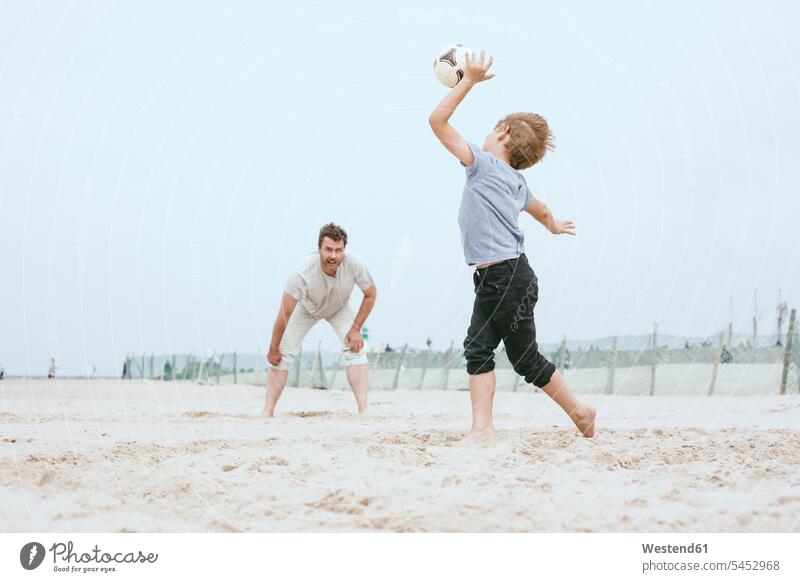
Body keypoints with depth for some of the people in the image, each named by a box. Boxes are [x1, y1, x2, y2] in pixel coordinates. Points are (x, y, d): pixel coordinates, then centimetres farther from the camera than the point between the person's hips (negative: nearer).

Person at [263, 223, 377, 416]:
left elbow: (370, 294, -14)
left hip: (339, 309, 1)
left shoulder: (355, 266, -36)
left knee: (356, 349, -17)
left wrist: (355, 328, -17)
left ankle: (363, 410, -18)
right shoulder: (303, 273, -43)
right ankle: (267, 412, -2)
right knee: (283, 353, -9)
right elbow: (284, 314, -33)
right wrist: (273, 349, -24)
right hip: (306, 308, -1)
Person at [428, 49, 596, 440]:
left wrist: (469, 81, -8)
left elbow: (437, 120, -12)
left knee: (525, 358, 2)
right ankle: (482, 427, -1)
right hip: (493, 280, 8)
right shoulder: (518, 182, 14)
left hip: (508, 277, -8)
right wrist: (554, 226, 57)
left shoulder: (484, 163, -8)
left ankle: (579, 411, 16)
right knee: (478, 349, 3)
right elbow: (542, 211, 35)